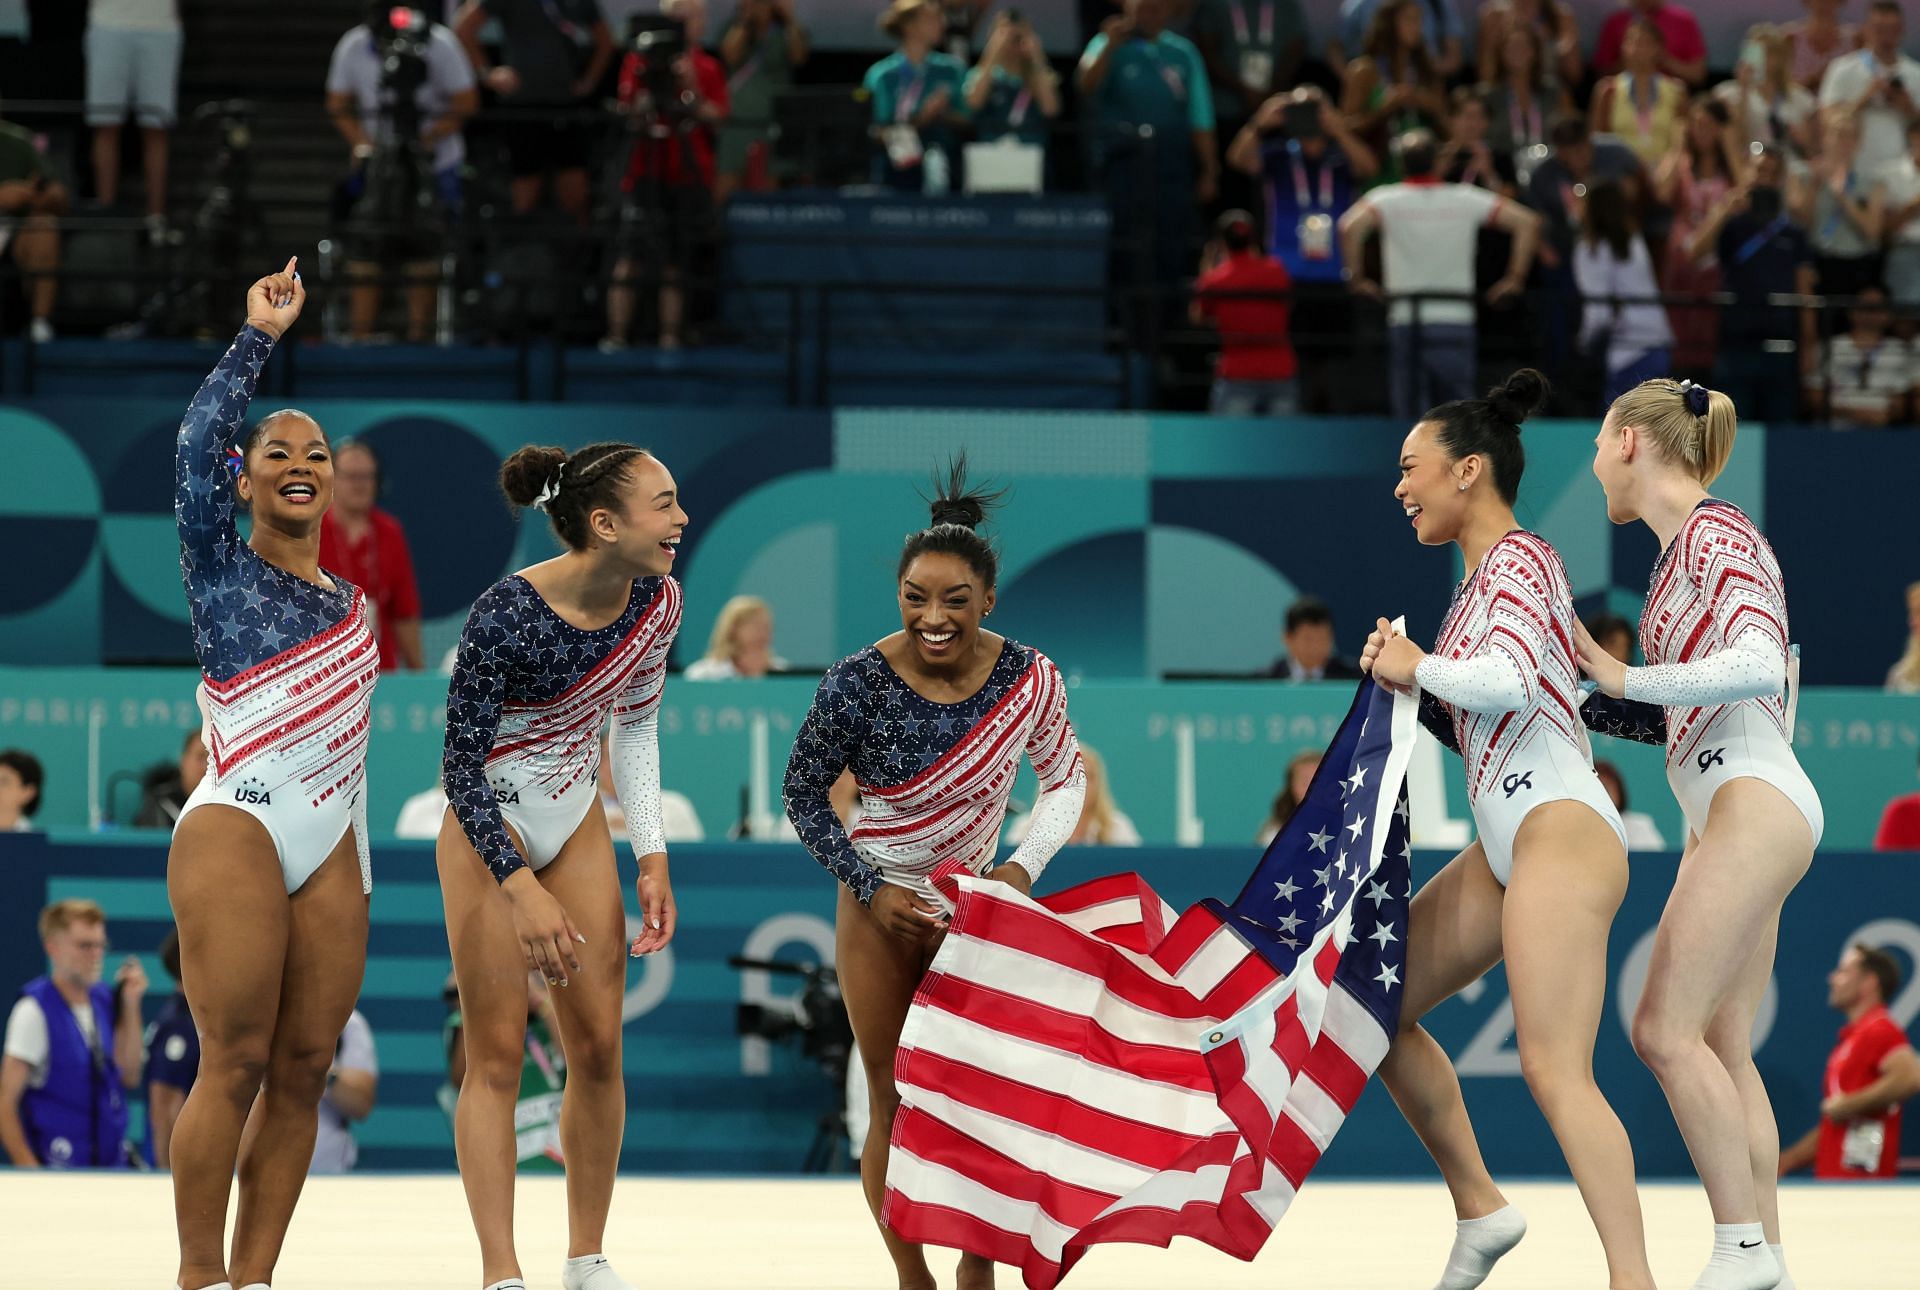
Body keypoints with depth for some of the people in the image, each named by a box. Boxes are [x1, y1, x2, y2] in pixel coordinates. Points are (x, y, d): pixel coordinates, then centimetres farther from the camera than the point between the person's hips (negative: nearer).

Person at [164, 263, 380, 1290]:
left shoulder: (351, 604, 18)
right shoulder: (220, 569, 3)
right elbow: (196, 446, -15)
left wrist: (363, 885, 19)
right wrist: (258, 337, -12)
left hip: (329, 846, 6)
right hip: (235, 831, -6)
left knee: (305, 1067, 1)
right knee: (237, 1062, -11)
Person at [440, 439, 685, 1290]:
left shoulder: (657, 603, -10)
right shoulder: (507, 616, -29)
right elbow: (462, 767, -23)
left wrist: (653, 858, 2)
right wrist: (525, 891, -29)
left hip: (576, 820, 6)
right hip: (488, 825, -6)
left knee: (599, 1045, 3)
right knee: (497, 1053, -7)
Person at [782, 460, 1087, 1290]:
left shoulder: (1028, 679, -15)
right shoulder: (858, 684, -21)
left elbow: (1065, 782, 1)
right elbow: (803, 795, -8)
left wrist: (1024, 866, -14)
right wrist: (873, 889, -15)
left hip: (974, 902, 2)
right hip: (880, 907, -1)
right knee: (895, 1106, 4)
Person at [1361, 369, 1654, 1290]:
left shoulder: (1516, 559, -7)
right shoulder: (1481, 575, 21)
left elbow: (1507, 681, -26)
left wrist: (1420, 666, -9)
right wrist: (1402, 679, 10)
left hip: (1563, 831, -10)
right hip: (1505, 845, 10)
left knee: (1553, 1069, -19)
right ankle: (1480, 1211, 16)